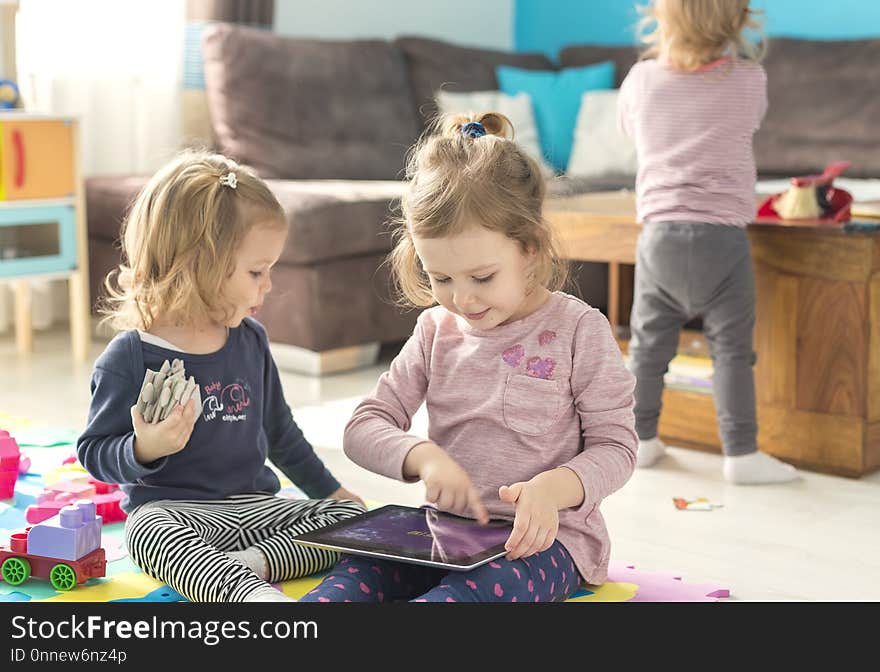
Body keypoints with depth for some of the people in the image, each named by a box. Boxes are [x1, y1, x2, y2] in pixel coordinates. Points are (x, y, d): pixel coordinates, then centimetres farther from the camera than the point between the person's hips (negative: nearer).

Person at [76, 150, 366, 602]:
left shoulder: (250, 339, 9)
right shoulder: (129, 359, -9)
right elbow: (94, 453, -6)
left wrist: (330, 491, 26)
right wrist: (143, 449, -27)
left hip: (254, 505, 6)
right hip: (169, 509, -6)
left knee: (352, 516, -10)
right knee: (151, 532, -38)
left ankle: (253, 563, -27)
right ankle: (252, 591, -58)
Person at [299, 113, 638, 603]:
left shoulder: (578, 329, -4)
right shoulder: (436, 330, 8)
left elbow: (615, 445, -3)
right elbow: (364, 427, 6)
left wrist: (552, 488, -24)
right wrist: (424, 456, -16)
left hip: (542, 536, -4)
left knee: (485, 586, -37)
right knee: (359, 571, -25)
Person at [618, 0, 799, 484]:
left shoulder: (641, 80, 1)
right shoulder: (750, 79, -4)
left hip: (659, 233, 3)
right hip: (721, 235, -2)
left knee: (649, 342, 13)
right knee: (731, 348, 3)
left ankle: (641, 438, 23)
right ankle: (741, 452, 5)